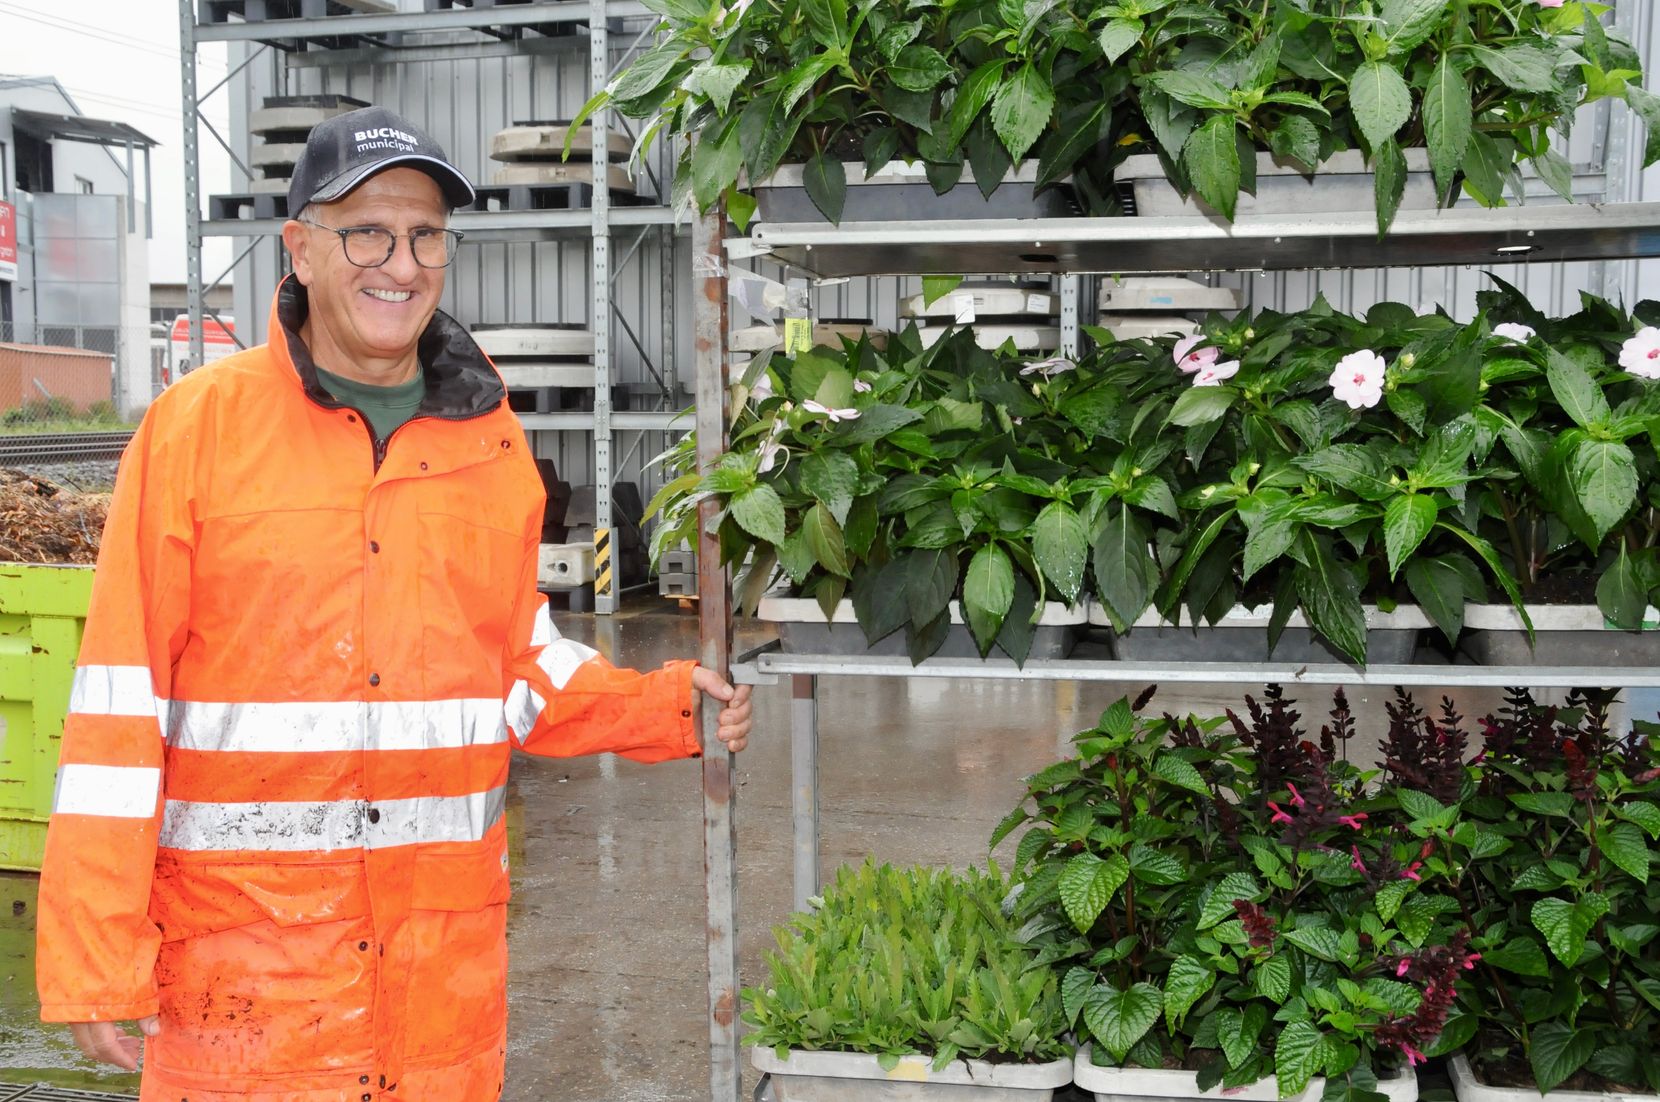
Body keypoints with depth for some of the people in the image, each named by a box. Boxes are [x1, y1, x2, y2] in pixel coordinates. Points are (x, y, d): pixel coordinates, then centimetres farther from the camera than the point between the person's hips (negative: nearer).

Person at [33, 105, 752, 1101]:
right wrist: (97, 961, -9)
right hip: (240, 940, -3)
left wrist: (666, 708, -2)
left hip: (447, 939, 4)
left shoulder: (493, 444, 6)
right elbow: (122, 703, -7)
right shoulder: (197, 425, -6)